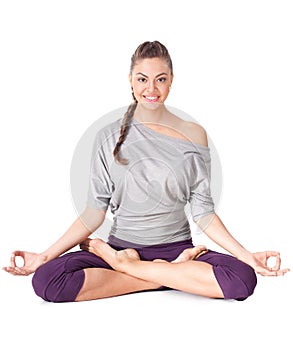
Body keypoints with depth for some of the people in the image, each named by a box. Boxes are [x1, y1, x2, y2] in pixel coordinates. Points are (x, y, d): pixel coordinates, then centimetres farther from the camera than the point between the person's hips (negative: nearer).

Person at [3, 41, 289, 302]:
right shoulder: (109, 136, 2)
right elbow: (94, 212, 1)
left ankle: (123, 264, -16)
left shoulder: (193, 135, 2)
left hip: (177, 246, 1)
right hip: (122, 245, 0)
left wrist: (248, 256, -9)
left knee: (243, 278, -30)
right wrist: (44, 256, -6)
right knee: (46, 278, -27)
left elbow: (203, 212, 2)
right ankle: (172, 273, -16)